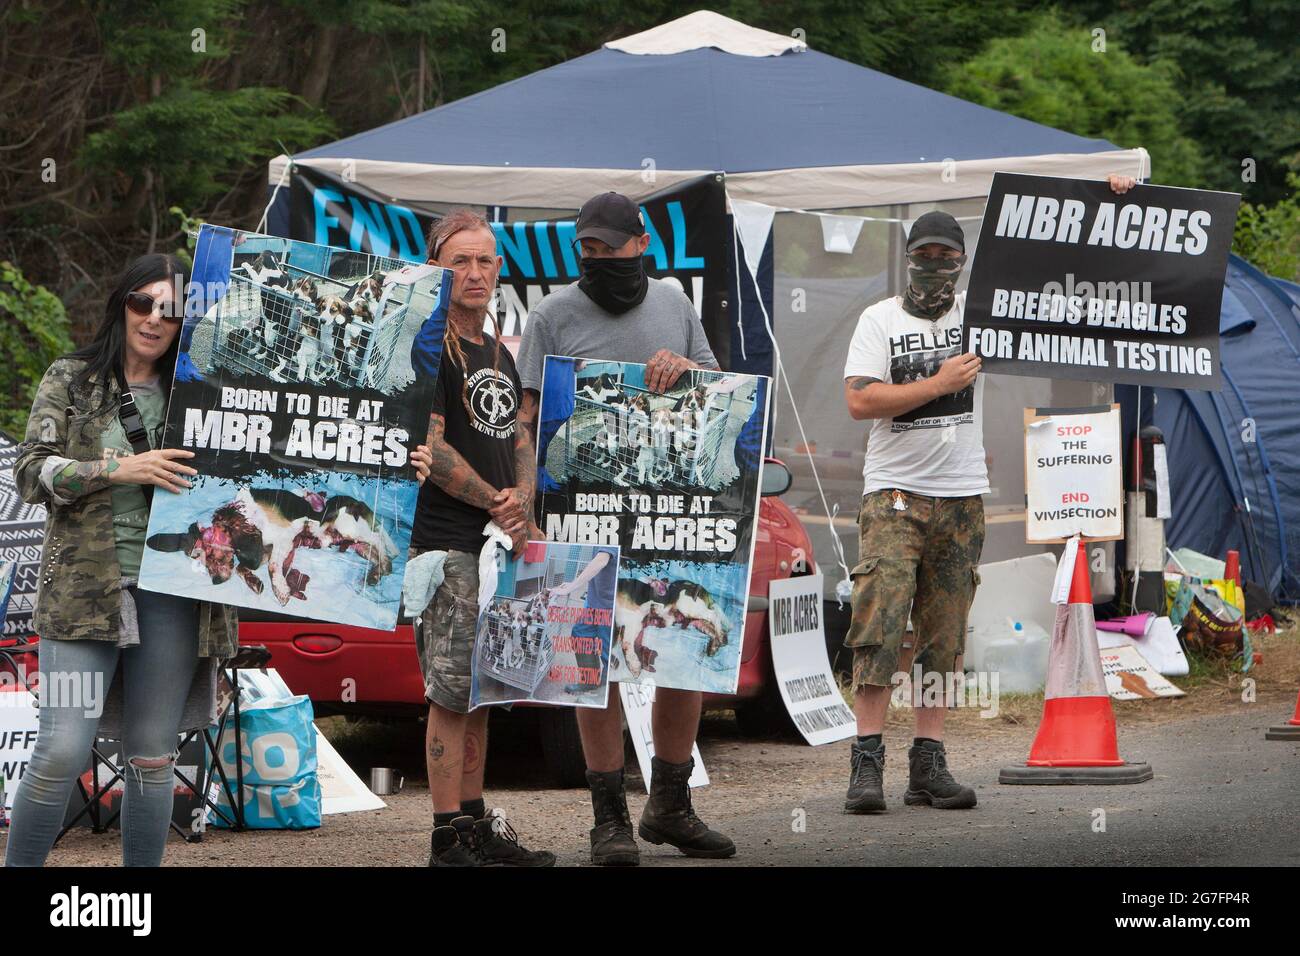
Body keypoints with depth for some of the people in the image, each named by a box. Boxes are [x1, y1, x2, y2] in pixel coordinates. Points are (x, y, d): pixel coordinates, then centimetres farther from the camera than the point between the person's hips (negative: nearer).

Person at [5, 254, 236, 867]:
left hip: (170, 592, 3)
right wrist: (121, 469, -13)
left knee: (153, 758, 5)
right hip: (84, 586, -3)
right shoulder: (72, 379, 7)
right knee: (62, 751, -11)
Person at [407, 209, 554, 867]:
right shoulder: (427, 349, -7)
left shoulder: (499, 356, 19)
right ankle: (449, 838, -8)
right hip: (446, 544, -8)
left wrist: (522, 496, -1)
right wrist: (497, 504, -11)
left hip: (499, 543, 8)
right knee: (452, 694, -9)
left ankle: (476, 824, 17)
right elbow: (429, 449, -14)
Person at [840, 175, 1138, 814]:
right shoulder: (879, 320, 2)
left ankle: (928, 765, 7)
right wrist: (937, 384, -11)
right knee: (880, 625, -12)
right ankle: (867, 762, -12)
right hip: (894, 492, -3)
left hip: (962, 497, 3)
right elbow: (859, 402, -9)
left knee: (945, 636, 4)